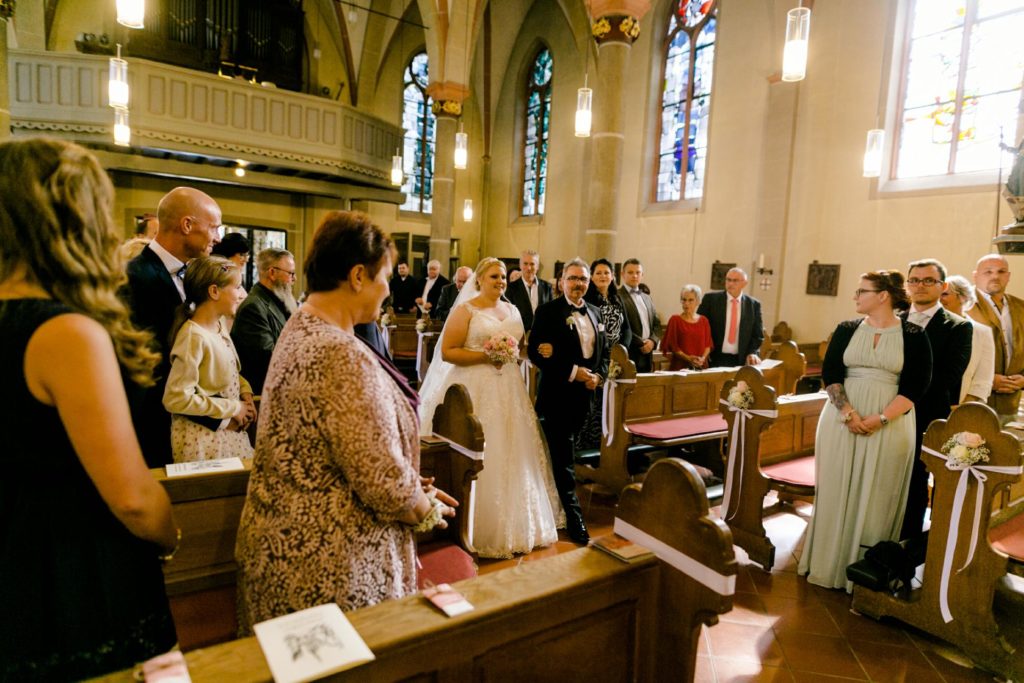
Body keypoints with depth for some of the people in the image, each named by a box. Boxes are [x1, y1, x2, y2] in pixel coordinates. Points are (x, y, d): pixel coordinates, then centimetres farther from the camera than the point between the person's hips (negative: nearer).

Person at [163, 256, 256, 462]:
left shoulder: (219, 324, 3)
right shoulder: (194, 336, -22)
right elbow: (176, 399, -24)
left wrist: (245, 392, -1)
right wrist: (233, 408, -17)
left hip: (231, 429, 8)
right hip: (203, 436, -8)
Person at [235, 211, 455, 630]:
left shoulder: (299, 330, 5)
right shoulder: (343, 355, -26)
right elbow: (382, 480, -24)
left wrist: (413, 488, 8)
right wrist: (429, 510, -4)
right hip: (329, 564, -9)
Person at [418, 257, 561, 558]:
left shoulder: (512, 310, 15)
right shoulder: (465, 310, -3)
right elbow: (447, 352, -10)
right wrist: (484, 356, -17)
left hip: (508, 389, 6)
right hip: (475, 390, -6)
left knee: (511, 456, 9)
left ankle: (512, 527, 24)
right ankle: (478, 530, 11)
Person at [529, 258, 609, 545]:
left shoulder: (594, 313, 12)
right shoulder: (548, 311, -8)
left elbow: (604, 352, 16)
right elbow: (535, 352, -16)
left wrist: (598, 376, -4)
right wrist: (574, 372, -19)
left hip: (584, 395, 6)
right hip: (557, 395, -6)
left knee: (560, 457, 19)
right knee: (564, 459, 0)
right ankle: (574, 518, 9)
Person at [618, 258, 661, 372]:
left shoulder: (647, 297, 20)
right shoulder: (617, 296, -7)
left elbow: (656, 324, 17)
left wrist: (652, 341, -1)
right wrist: (640, 344, -11)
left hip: (646, 355, 7)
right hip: (628, 356, -7)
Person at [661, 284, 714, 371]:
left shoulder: (704, 321, 9)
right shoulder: (675, 320, 0)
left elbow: (708, 344, 9)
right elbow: (671, 345, -4)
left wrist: (703, 358, -9)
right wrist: (688, 358, -16)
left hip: (700, 365, 3)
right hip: (680, 365, -3)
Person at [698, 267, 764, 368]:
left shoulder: (754, 305, 6)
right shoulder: (711, 298, 0)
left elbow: (758, 335, 10)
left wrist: (753, 353, -7)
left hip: (740, 360, 2)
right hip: (714, 359, -1)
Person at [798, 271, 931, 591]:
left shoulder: (914, 336, -2)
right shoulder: (846, 330, 5)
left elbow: (916, 384, -7)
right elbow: (829, 373, -1)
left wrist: (881, 418, -17)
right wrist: (848, 413, -14)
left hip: (889, 426, -2)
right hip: (842, 419, 2)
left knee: (875, 496, 5)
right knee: (837, 491, 6)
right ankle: (831, 562, 19)